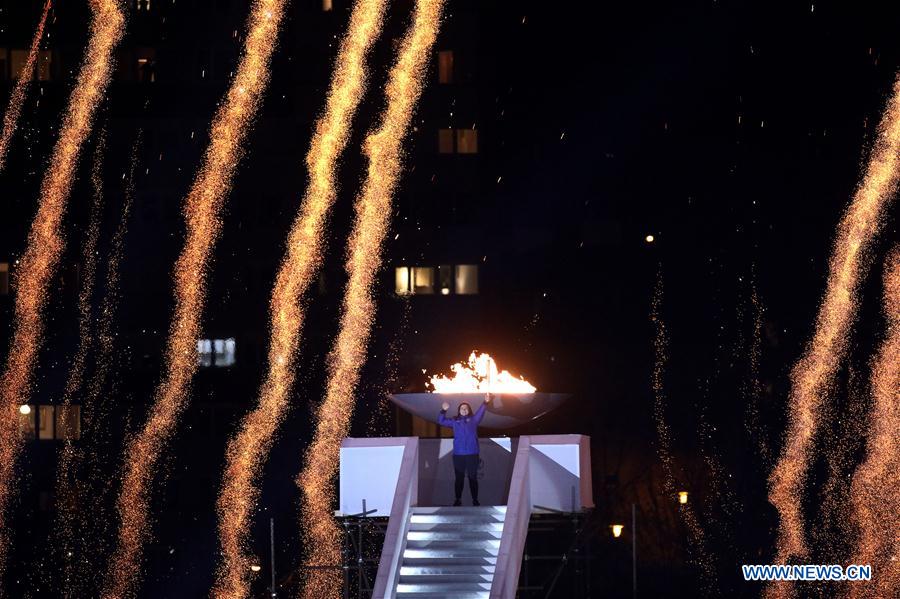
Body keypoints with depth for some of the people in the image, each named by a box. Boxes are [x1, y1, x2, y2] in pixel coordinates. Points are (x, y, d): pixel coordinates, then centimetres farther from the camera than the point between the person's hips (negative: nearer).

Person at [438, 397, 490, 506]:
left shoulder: (473, 420, 9)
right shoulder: (454, 421, 13)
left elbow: (480, 413, -4)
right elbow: (441, 421, 13)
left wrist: (485, 403, -20)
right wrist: (443, 411, -3)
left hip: (472, 453, -1)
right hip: (458, 454, 1)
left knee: (473, 477, 1)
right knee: (459, 478, 3)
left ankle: (475, 500, 5)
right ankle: (458, 500, 8)